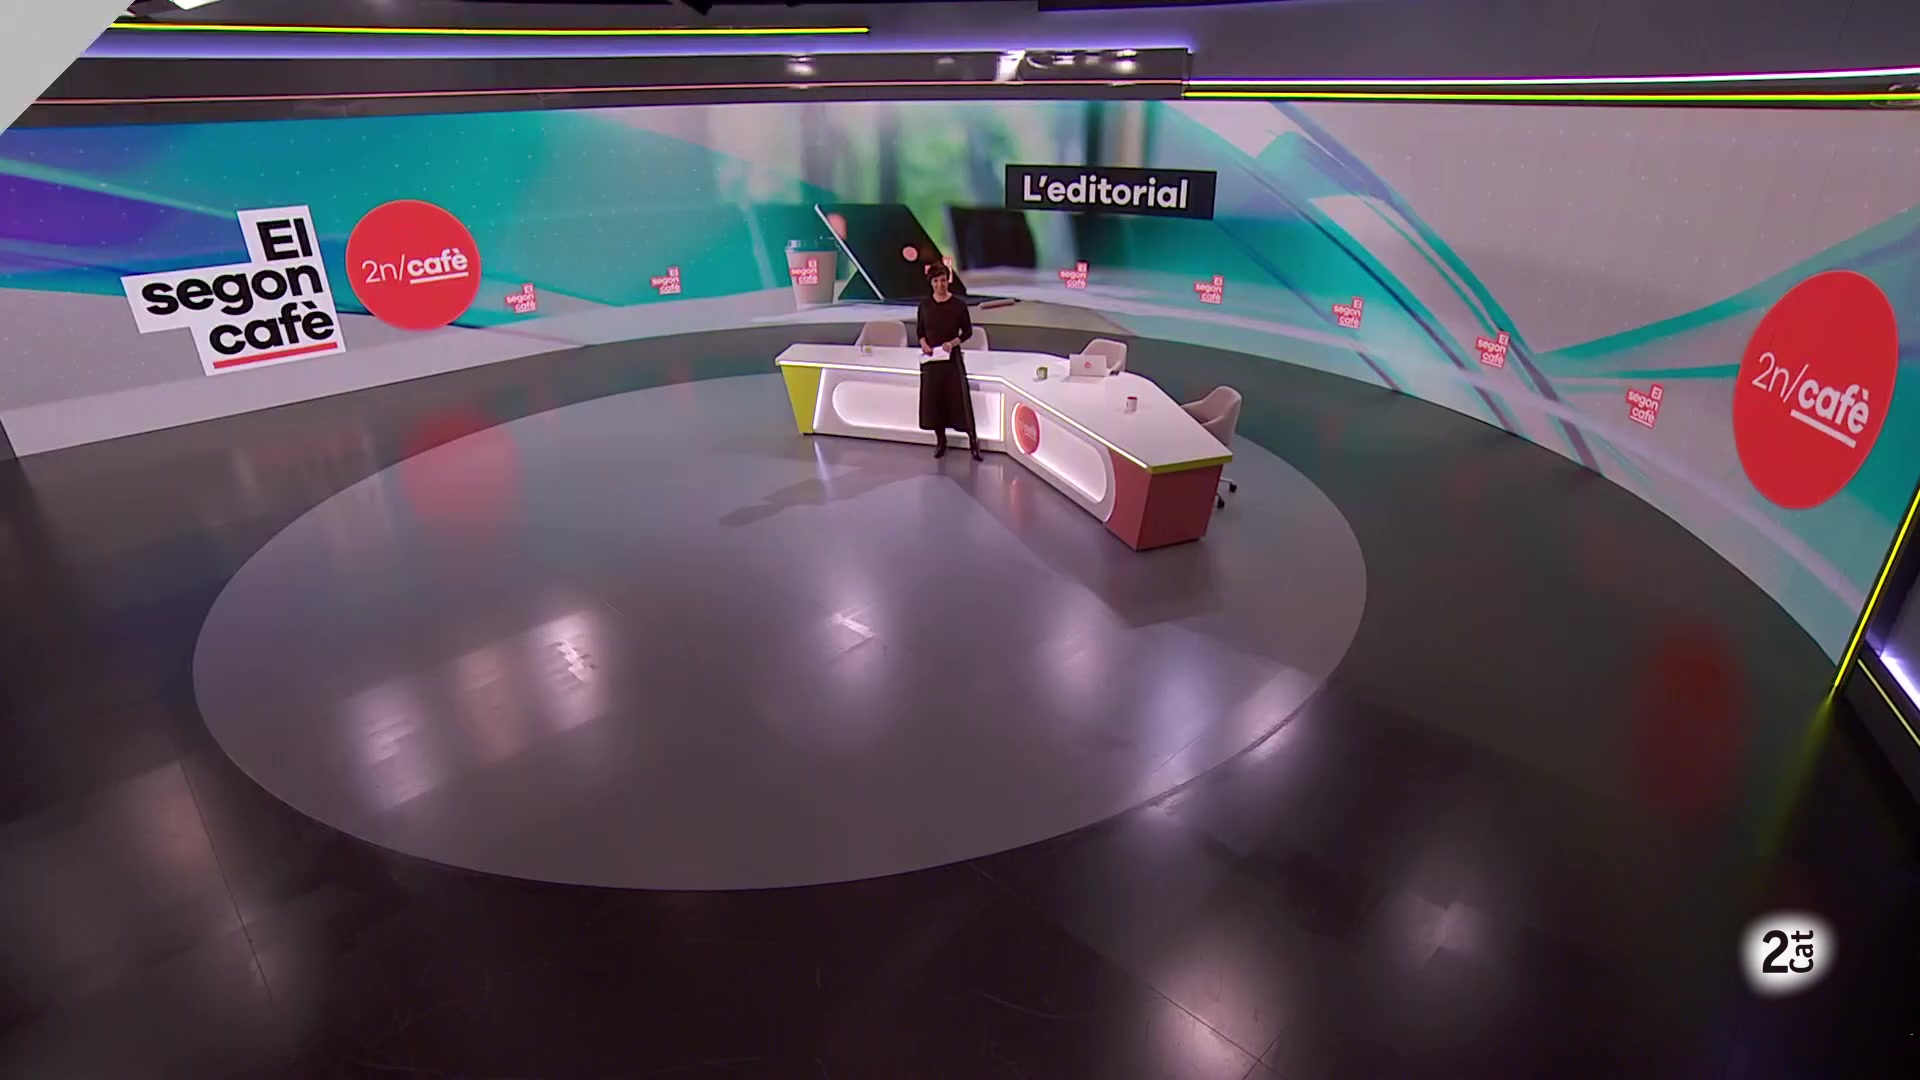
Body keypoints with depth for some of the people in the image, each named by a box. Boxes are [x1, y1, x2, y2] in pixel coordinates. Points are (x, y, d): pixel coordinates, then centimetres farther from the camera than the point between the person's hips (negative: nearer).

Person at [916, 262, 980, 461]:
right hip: (931, 358, 3)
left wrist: (952, 343, -18)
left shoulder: (958, 304, -5)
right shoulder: (925, 305, 3)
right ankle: (940, 441, 16)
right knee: (934, 399, 4)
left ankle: (973, 440, 3)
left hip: (952, 357, -3)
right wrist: (924, 344, -10)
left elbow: (968, 331, -2)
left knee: (959, 398, -5)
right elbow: (919, 330, 10)